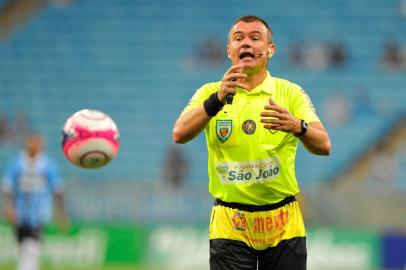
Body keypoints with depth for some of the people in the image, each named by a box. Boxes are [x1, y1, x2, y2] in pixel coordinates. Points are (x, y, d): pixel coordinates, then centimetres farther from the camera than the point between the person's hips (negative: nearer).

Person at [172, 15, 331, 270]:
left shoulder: (291, 93, 2)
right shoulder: (210, 93, 2)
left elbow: (323, 146, -9)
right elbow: (179, 134, -15)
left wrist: (297, 126, -32)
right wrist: (218, 99, -31)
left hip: (283, 226, 1)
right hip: (230, 226, -1)